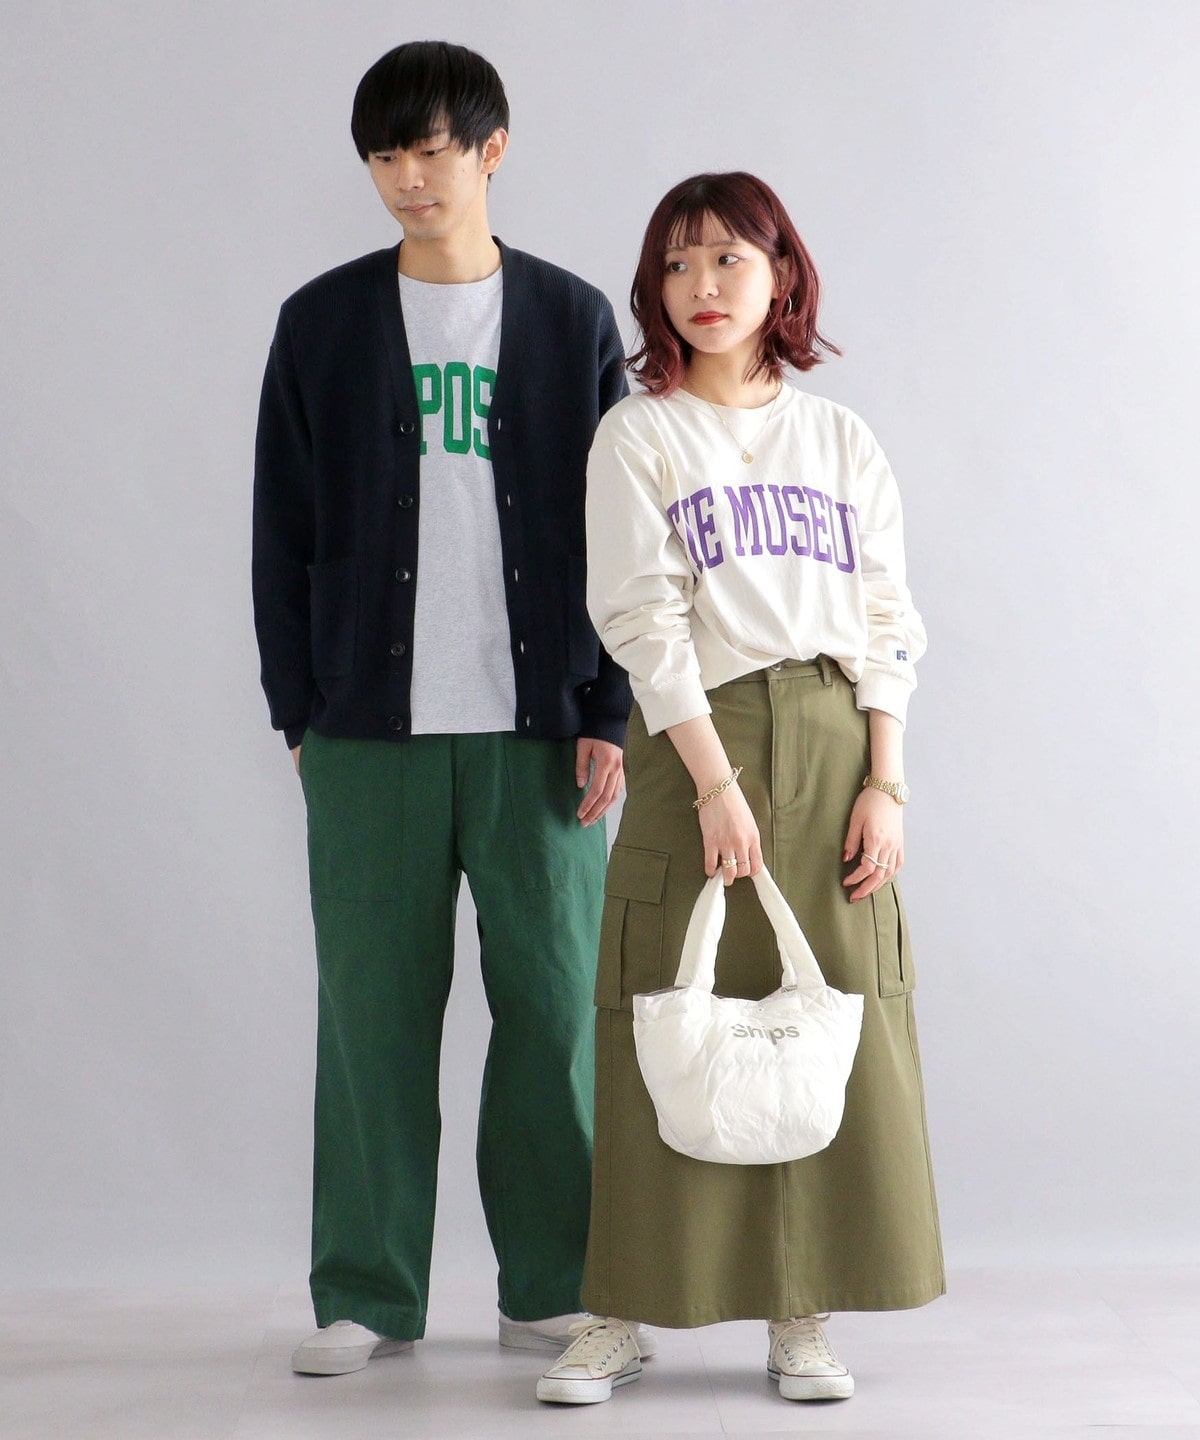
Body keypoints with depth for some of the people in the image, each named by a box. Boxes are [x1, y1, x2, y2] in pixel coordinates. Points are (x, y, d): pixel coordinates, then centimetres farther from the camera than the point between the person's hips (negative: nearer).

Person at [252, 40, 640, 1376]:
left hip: (537, 724, 0)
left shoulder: (573, 320, 7)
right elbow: (285, 530, 8)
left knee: (553, 1000, 3)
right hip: (370, 725, 0)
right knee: (372, 1005, 3)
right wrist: (299, 711, 3)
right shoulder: (323, 324, 7)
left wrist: (608, 713, -1)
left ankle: (554, 1284, 15)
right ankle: (367, 1292, 14)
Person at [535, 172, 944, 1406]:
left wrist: (886, 784, -2)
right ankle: (623, 1313, 7)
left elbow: (886, 626, 9)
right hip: (693, 745, -2)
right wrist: (718, 781, -15)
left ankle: (800, 1314, 11)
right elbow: (644, 622, -6)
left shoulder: (842, 442, 12)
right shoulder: (637, 437, 3)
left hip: (834, 747, 3)